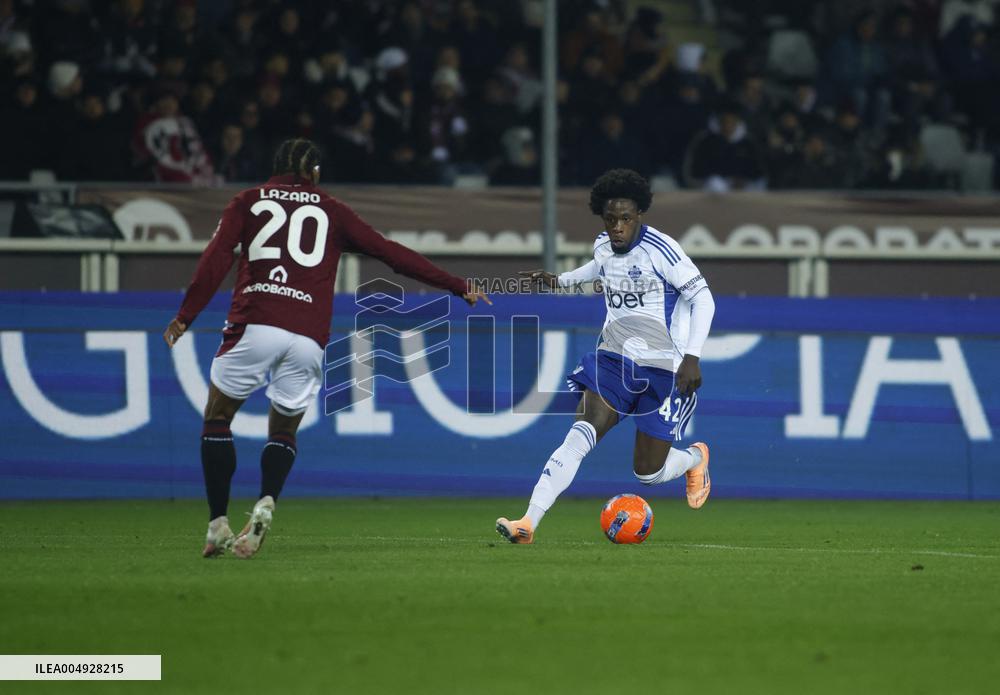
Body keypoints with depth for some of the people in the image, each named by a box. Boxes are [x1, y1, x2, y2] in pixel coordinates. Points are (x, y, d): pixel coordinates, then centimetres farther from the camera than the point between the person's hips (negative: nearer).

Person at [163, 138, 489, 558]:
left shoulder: (248, 202, 16)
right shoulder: (332, 213, 18)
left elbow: (215, 260, 2)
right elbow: (392, 254, 17)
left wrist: (185, 316, -1)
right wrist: (459, 287, 22)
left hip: (254, 326, -1)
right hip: (307, 337, 1)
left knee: (217, 420, 14)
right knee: (282, 432, 16)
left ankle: (218, 524, 2)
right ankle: (265, 504, -13)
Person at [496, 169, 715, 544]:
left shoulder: (660, 249, -18)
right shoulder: (604, 245, 3)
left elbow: (702, 298, -16)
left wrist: (692, 356, -24)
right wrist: (560, 280, 26)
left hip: (663, 369, -5)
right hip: (614, 359, 5)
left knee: (648, 473, 2)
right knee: (580, 435, -18)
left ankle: (696, 457, 38)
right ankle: (528, 523, -27)